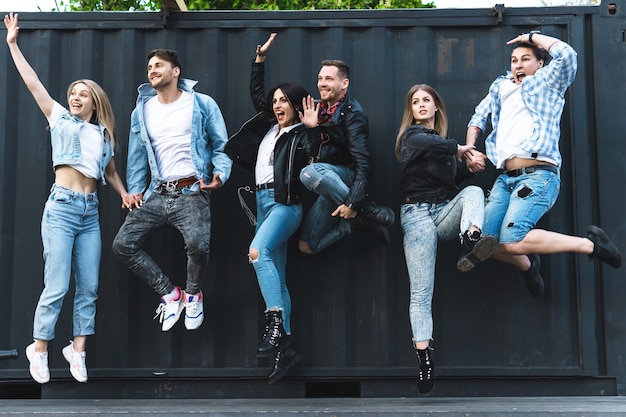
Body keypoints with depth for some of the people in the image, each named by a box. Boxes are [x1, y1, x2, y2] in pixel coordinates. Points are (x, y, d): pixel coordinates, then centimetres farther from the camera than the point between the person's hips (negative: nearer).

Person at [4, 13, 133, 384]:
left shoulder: (104, 134, 17)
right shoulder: (60, 119, 8)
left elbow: (111, 172, 24)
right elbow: (33, 83, 5)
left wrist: (125, 194, 6)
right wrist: (13, 44, 4)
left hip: (91, 212, 4)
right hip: (62, 207, -4)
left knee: (89, 287, 1)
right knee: (57, 286, -8)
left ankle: (78, 349, 10)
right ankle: (40, 349, 5)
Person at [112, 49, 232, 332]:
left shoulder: (202, 104, 2)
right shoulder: (142, 111, 14)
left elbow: (222, 146, 5)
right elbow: (137, 157, 17)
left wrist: (220, 174, -12)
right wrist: (135, 190, 7)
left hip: (192, 192, -5)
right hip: (157, 194, 5)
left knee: (198, 245, -29)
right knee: (123, 244, -8)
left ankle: (193, 294, 5)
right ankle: (169, 293, 10)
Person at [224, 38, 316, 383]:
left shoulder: (299, 135, -2)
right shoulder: (269, 126, 19)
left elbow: (314, 159, -21)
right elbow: (256, 93, 33)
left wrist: (313, 128, -28)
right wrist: (260, 60, 32)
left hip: (285, 202, -8)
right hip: (264, 201, 8)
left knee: (258, 251, -32)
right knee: (276, 278, 3)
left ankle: (276, 323, -34)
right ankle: (284, 347, 2)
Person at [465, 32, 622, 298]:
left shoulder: (547, 82, 8)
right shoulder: (501, 87, 24)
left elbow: (566, 55, -11)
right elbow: (479, 116, 30)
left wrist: (532, 36, 3)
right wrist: (469, 148, 12)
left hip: (538, 175, -7)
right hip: (506, 178, 7)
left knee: (512, 241, -26)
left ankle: (590, 244, -9)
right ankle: (526, 265, 27)